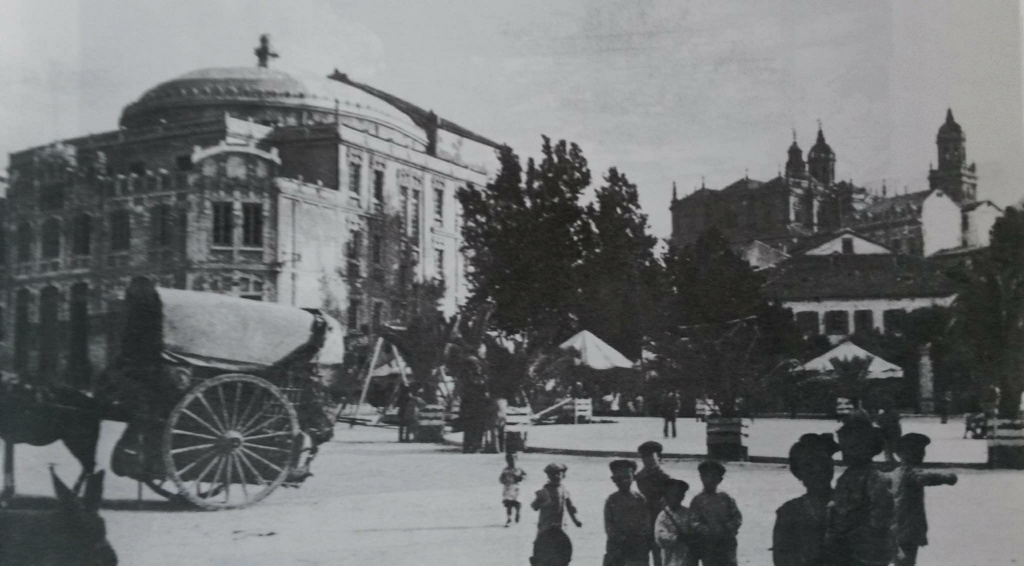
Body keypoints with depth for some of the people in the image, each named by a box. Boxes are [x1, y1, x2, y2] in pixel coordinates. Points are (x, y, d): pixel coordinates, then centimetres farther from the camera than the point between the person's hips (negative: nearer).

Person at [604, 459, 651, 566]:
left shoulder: (640, 500, 5)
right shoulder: (611, 500, 5)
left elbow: (647, 525, 2)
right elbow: (608, 525, 0)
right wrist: (622, 539, -14)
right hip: (616, 547, 0)